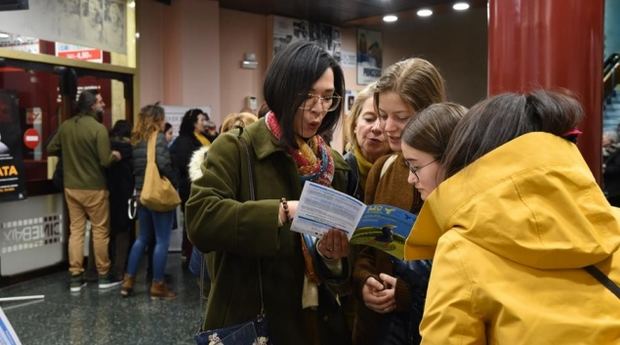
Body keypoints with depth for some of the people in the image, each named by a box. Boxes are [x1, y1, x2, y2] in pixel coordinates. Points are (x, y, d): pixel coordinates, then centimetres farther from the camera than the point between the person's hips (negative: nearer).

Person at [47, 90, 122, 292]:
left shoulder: (65, 126, 2)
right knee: (100, 231, 6)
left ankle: (75, 278, 12)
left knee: (76, 230, 9)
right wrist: (115, 155, 0)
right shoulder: (98, 128, -17)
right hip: (94, 188, -5)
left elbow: (51, 149, 12)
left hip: (71, 187, 6)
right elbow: (105, 161, -20)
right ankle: (104, 276, 14)